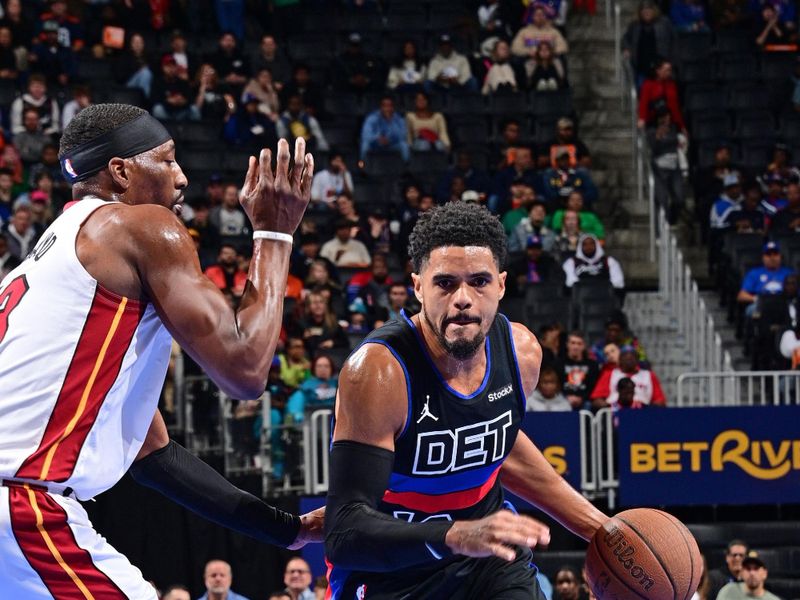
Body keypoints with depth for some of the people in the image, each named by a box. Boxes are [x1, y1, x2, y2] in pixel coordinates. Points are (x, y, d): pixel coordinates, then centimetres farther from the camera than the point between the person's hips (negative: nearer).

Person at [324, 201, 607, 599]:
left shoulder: (522, 352, -7)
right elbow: (345, 533, -33)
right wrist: (457, 536, -47)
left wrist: (597, 526, 15)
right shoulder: (378, 370, -27)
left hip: (489, 563, 5)